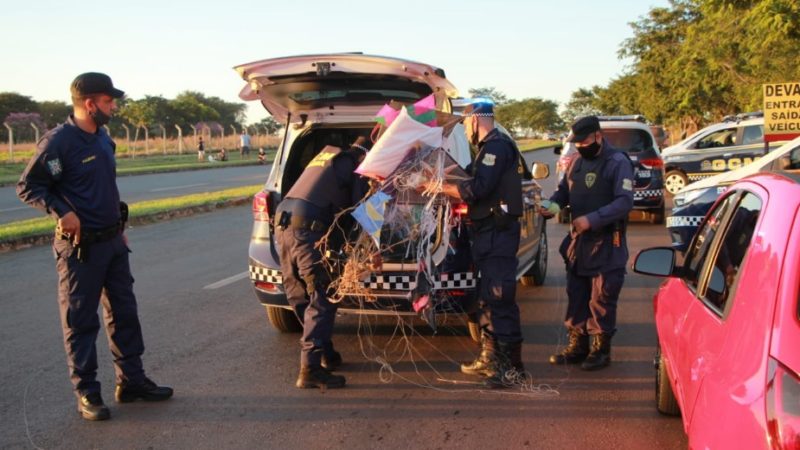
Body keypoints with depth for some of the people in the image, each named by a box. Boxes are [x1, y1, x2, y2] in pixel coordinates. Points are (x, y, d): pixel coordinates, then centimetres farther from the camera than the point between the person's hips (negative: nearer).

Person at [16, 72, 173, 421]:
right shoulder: (58, 141, -14)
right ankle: (87, 393, 12)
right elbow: (27, 187, -13)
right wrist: (61, 211, -27)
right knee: (81, 321, 2)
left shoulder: (103, 138, 10)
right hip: (81, 247, -8)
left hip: (112, 242, 8)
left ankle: (132, 380, 24)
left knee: (124, 312, 13)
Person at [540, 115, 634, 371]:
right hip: (578, 241, 7)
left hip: (606, 245, -7)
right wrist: (553, 204, -4)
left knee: (601, 301, 0)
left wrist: (592, 219, -27)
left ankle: (600, 350, 13)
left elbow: (625, 202, -19)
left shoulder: (618, 163, -11)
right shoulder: (577, 162, 11)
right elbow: (564, 191, 19)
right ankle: (577, 346, 24)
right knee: (576, 297, 12)